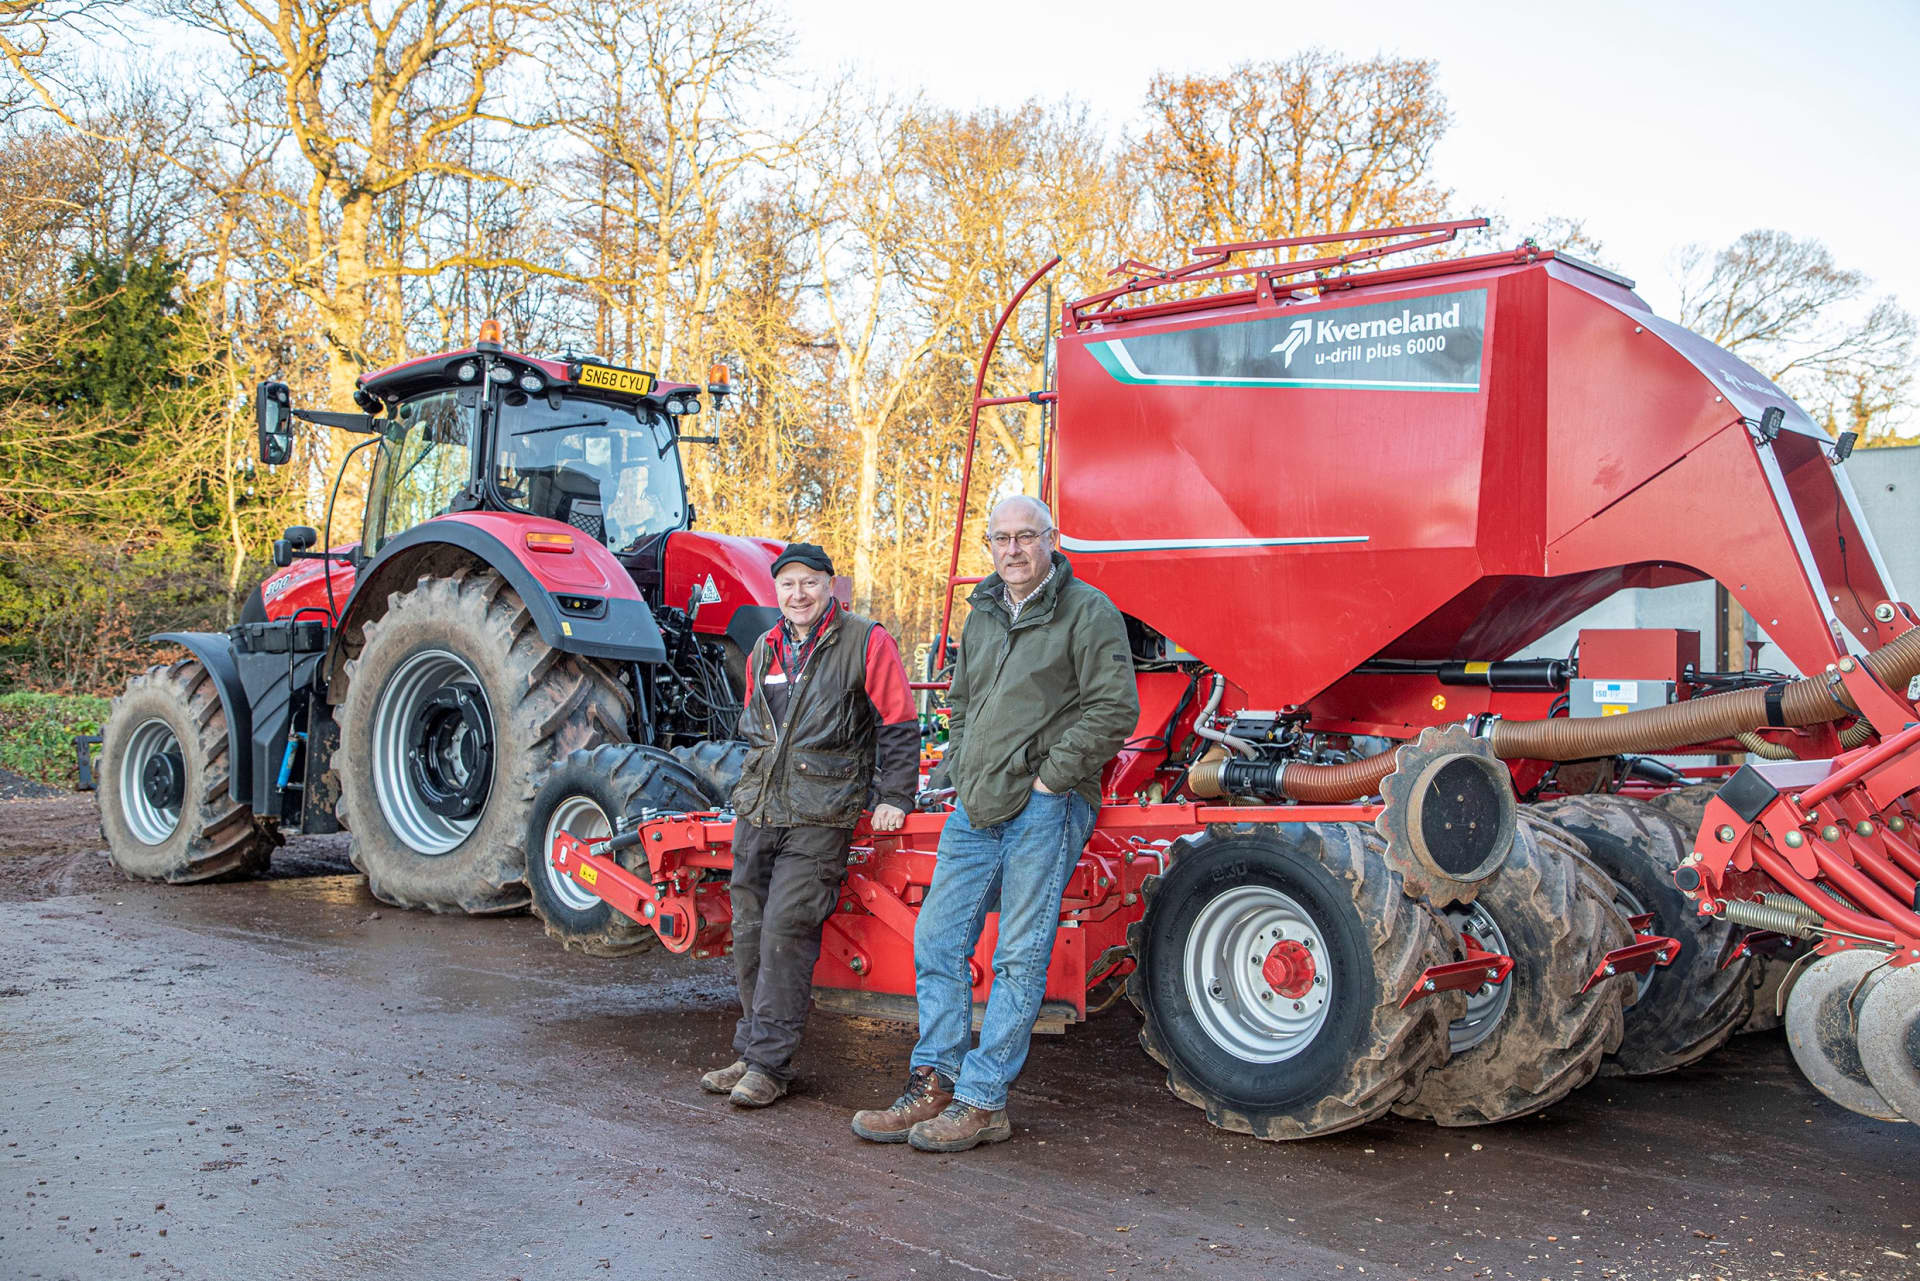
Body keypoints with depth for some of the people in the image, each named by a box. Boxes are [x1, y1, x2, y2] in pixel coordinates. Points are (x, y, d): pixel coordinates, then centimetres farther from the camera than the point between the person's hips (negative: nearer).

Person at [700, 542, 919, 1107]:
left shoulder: (866, 642, -3)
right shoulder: (764, 650, 16)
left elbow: (898, 725, -2)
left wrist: (894, 797, -6)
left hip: (820, 817, -6)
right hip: (756, 812, 7)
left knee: (785, 931, -11)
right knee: (749, 933, 8)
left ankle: (769, 1064, -2)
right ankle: (751, 1051, 21)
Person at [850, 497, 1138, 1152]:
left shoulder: (1088, 611, -3)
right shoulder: (984, 614, 19)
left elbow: (1114, 707, -11)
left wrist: (1050, 776, -13)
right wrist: (958, 771, 15)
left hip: (1043, 807, -7)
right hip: (976, 808, 7)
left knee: (1020, 957, -4)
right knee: (937, 938, 6)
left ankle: (982, 1100, 3)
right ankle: (934, 1085, 15)